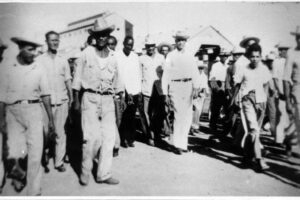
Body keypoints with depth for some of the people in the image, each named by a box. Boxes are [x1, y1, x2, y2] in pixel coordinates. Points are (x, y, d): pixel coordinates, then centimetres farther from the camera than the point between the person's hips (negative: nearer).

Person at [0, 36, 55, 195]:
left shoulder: (39, 68, 2)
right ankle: (17, 173, 30)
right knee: (14, 154, -7)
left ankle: (34, 192, 16)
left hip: (34, 110, 1)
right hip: (13, 111, -1)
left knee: (36, 154, 1)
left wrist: (51, 119, 5)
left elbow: (45, 95, 5)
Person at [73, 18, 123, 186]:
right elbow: (77, 79, 3)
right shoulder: (87, 53, 0)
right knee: (93, 137, -7)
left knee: (110, 137, 1)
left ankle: (104, 174, 14)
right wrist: (76, 101, 0)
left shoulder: (113, 57, 9)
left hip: (108, 100, 3)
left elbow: (117, 81, 15)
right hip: (90, 98, -3)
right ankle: (85, 171, 16)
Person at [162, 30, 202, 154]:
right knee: (179, 115, -9)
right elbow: (166, 75, 3)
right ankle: (178, 144, 1)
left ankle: (182, 142, 23)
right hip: (175, 86, -4)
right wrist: (166, 94, 0)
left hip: (188, 86, 4)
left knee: (188, 117, 7)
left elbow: (195, 73, 8)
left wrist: (196, 88, -6)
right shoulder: (170, 56, 5)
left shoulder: (190, 56, 13)